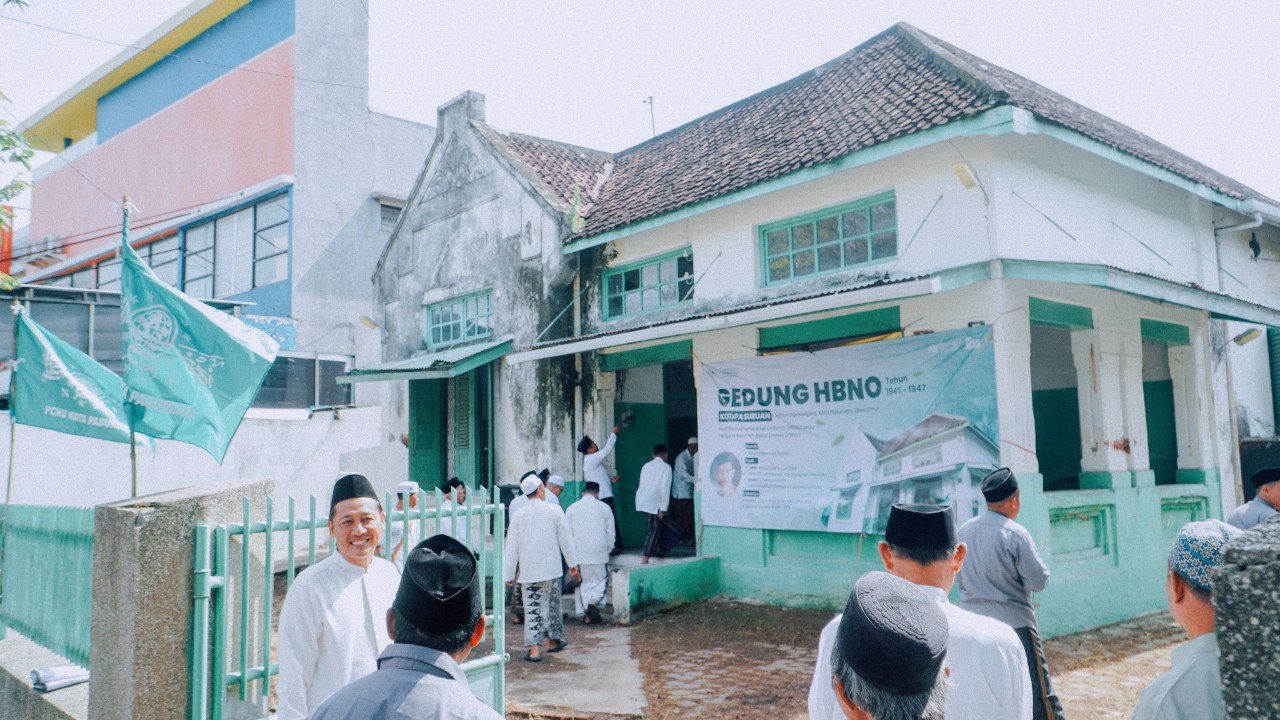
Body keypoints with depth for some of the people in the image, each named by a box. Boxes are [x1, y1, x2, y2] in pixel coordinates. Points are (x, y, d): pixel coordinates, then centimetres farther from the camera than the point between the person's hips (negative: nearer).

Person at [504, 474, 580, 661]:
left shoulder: (518, 516, -2)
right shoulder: (554, 510, -5)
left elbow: (511, 547, 1)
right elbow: (566, 539, 0)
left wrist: (508, 574, 8)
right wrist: (573, 563, 10)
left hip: (528, 571, 0)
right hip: (551, 569, 0)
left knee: (532, 608, 2)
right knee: (553, 605, 16)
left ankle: (534, 649, -4)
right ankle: (553, 640, 29)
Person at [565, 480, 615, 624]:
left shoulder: (571, 508, 5)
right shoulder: (604, 507, 1)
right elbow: (610, 532, 4)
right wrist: (608, 549, 16)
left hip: (578, 553, 2)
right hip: (599, 553, -2)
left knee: (582, 583, 10)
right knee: (600, 581, 9)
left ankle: (585, 614, 8)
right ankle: (593, 602, -15)